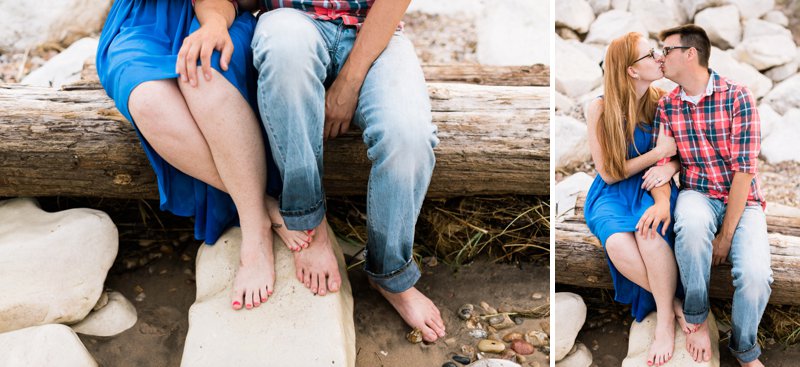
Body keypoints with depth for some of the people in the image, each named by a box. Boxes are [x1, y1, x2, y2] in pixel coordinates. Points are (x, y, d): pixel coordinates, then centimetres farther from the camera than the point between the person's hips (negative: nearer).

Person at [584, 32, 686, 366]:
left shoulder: (662, 102, -2)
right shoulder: (599, 109, -10)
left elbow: (678, 155, 1)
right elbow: (609, 173, -8)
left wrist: (668, 166, -23)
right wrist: (656, 153, -15)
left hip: (652, 187, 1)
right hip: (612, 192, -1)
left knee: (649, 229, -36)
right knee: (617, 244, -35)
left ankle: (665, 317, -21)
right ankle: (673, 301, -14)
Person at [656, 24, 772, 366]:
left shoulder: (737, 97, -11)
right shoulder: (666, 107, 3)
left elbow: (744, 170, -15)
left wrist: (726, 235, -19)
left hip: (742, 200, -2)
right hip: (698, 196, 2)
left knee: (755, 274, -30)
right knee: (690, 223, -37)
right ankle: (697, 318, -12)